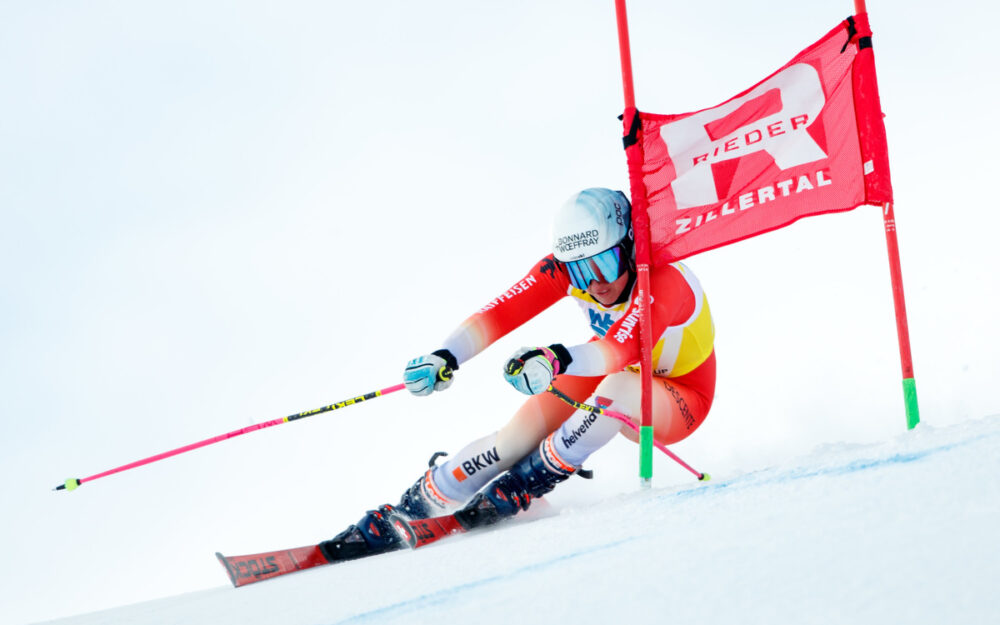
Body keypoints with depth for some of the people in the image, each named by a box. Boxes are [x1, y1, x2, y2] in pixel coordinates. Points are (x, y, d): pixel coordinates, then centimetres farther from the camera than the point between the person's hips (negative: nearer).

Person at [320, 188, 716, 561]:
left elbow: (625, 349, -53)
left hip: (678, 402, -4)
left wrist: (560, 360, -71)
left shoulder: (662, 280, -35)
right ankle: (412, 509, -11)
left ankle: (524, 484, -21)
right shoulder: (567, 267, -20)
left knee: (617, 387, -38)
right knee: (525, 429, -21)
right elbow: (503, 312, -29)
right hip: (607, 375, 4)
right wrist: (447, 356, -47)